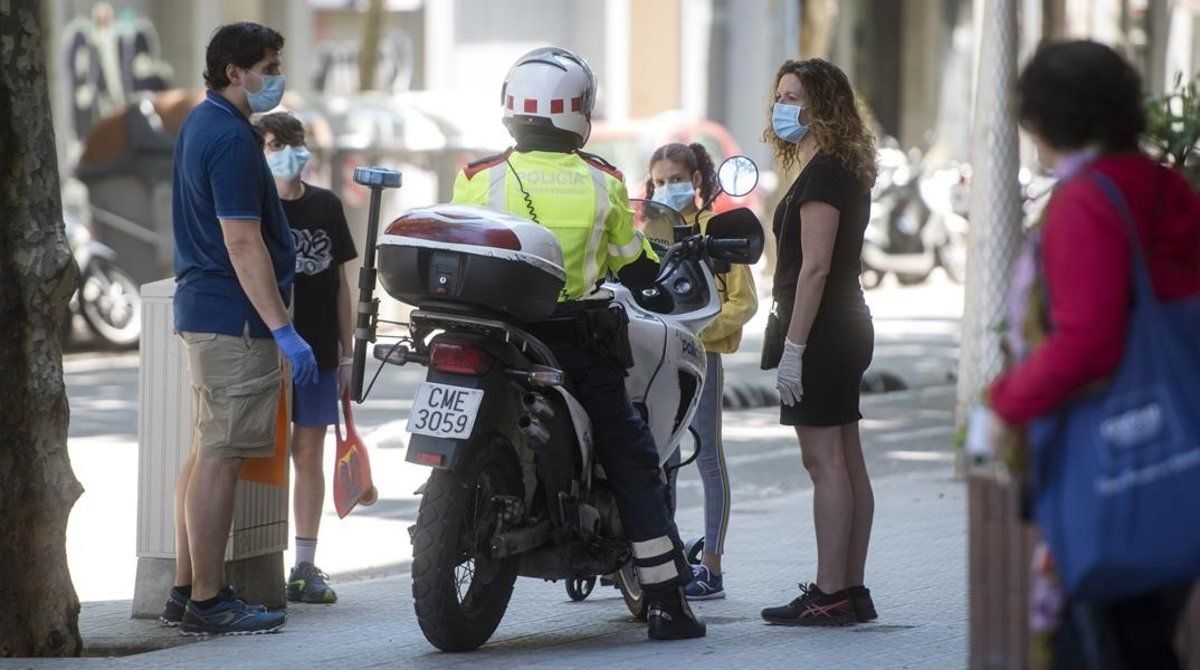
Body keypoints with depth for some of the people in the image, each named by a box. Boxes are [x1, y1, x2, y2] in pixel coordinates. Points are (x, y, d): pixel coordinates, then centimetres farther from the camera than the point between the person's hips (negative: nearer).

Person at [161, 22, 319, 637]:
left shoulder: (200, 124, 16)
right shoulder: (231, 137, -17)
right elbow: (243, 244, -22)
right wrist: (284, 330, -22)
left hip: (202, 309, 11)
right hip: (235, 316, -11)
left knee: (207, 452, 14)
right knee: (220, 458, -8)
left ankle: (187, 590, 18)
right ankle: (208, 602, -7)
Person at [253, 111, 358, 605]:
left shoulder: (326, 205, 10)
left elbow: (340, 282, 13)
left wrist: (346, 355, 10)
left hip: (317, 353, 4)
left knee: (310, 456, 6)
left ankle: (305, 567, 12)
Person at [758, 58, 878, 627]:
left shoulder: (821, 175, -14)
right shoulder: (845, 172, 17)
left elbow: (816, 265, -20)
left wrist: (793, 348, -21)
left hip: (821, 333, -10)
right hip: (847, 327, 10)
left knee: (825, 462, -10)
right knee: (846, 462, 10)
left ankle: (829, 596, -10)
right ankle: (851, 590, 13)